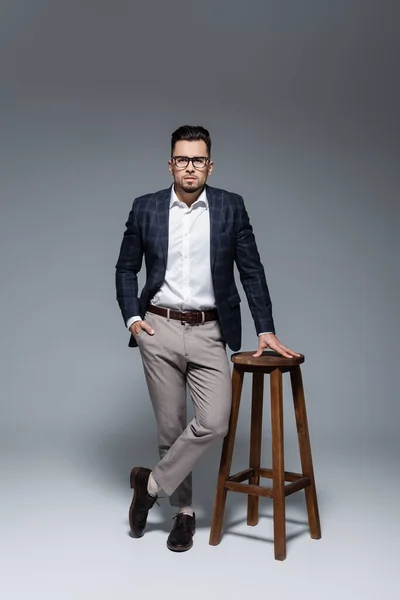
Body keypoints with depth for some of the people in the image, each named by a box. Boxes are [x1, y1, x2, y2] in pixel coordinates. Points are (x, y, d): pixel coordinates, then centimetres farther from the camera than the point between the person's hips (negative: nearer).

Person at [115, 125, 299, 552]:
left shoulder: (230, 207, 3)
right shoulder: (145, 208, 4)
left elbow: (251, 271, 3)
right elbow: (125, 268, 11)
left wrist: (266, 329, -2)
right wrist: (132, 317, -2)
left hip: (209, 332, 0)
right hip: (159, 329, 0)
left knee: (213, 423, -12)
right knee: (170, 425, 7)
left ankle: (151, 483, 10)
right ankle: (183, 510, 26)